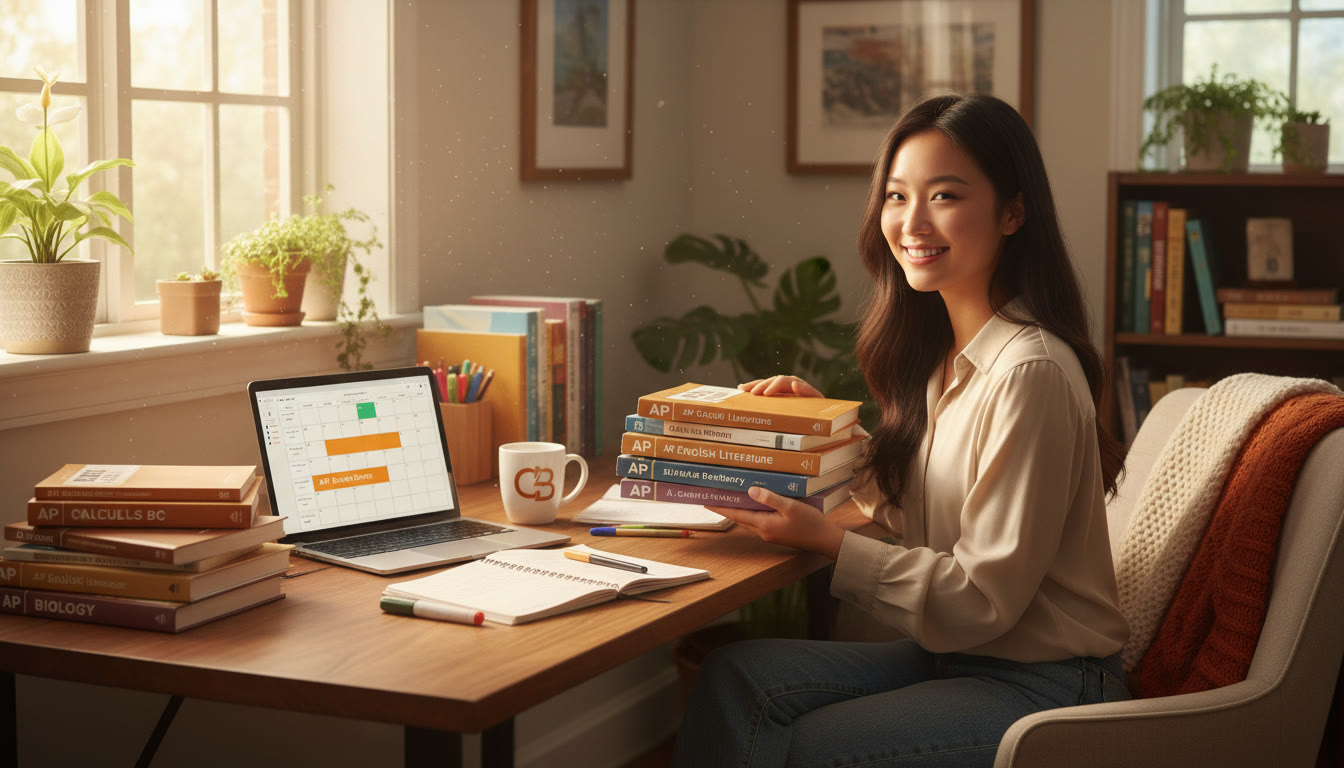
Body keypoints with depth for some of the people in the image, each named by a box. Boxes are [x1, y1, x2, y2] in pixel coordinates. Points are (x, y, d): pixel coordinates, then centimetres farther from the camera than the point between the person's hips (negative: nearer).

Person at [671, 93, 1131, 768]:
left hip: (1044, 685, -8)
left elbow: (983, 598, -19)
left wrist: (826, 541, -19)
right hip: (952, 657, 8)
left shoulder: (1032, 372, -21)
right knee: (734, 676, -8)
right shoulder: (942, 351, 6)